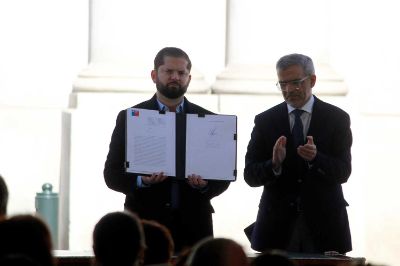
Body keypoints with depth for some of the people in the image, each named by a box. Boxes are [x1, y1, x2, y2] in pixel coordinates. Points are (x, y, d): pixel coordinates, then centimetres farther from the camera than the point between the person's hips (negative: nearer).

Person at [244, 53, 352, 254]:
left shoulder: (337, 119, 2)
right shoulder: (265, 121, 4)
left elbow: (343, 172, -6)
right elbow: (250, 175, 0)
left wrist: (316, 159, -25)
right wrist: (274, 164, -21)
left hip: (323, 225, -1)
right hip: (277, 226, 1)